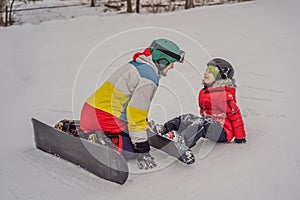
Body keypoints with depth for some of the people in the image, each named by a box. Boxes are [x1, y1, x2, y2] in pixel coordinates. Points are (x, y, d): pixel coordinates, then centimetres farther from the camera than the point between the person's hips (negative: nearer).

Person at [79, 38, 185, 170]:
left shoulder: (135, 65, 14)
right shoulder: (149, 79, -15)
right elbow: (136, 113, -18)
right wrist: (142, 150, -12)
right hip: (105, 118, -9)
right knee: (134, 150, 0)